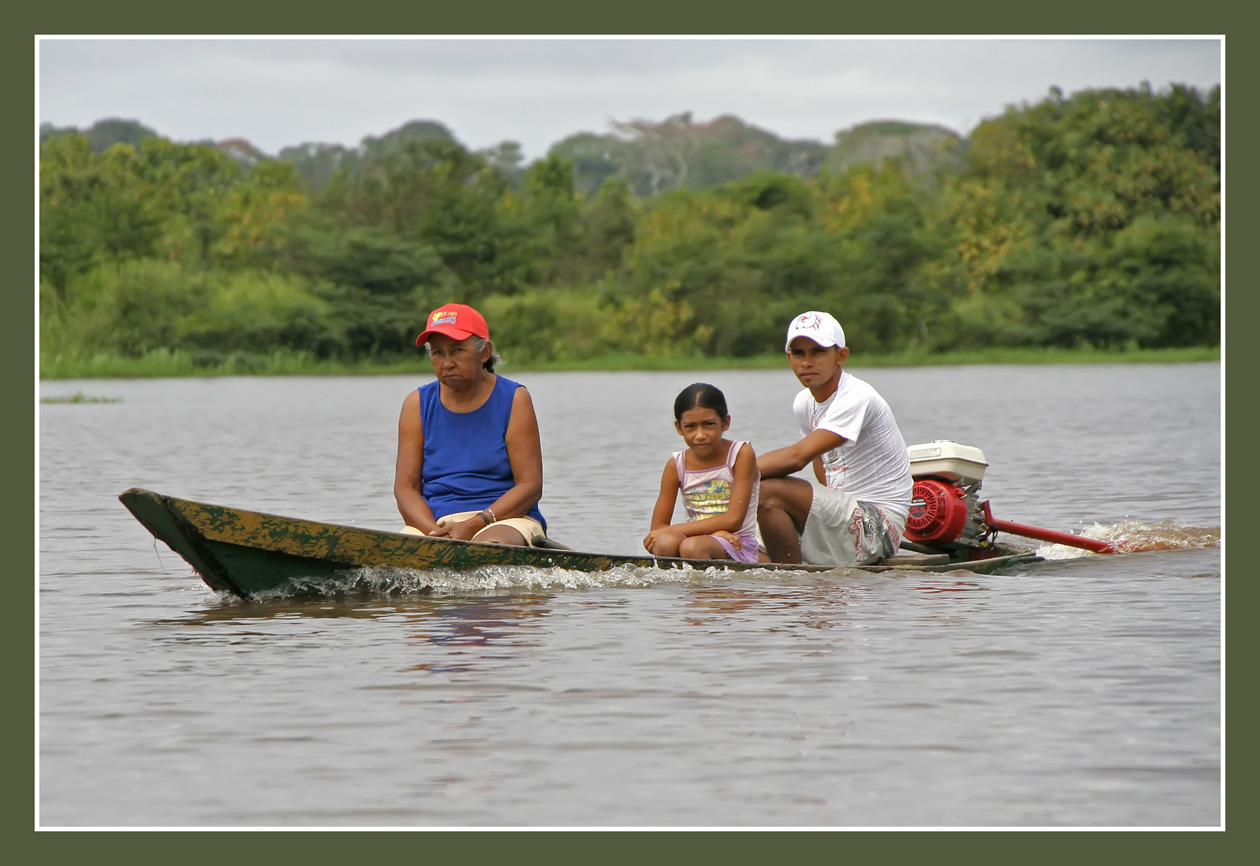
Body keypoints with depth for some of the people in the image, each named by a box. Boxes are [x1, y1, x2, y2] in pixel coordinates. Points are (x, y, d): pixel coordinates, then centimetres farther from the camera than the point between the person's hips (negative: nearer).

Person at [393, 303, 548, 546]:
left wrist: (475, 525, -19)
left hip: (505, 520, -2)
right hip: (433, 522, 2)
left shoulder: (513, 400, 2)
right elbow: (405, 487, 3)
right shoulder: (418, 405, 9)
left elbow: (530, 486, -5)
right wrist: (435, 532, -18)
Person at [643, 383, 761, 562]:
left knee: (693, 546, -35)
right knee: (664, 543, -32)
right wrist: (713, 531, -16)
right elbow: (657, 527, 0)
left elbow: (733, 520, -13)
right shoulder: (676, 465, 4)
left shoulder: (741, 454, -5)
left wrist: (669, 531, -15)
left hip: (738, 548, -3)